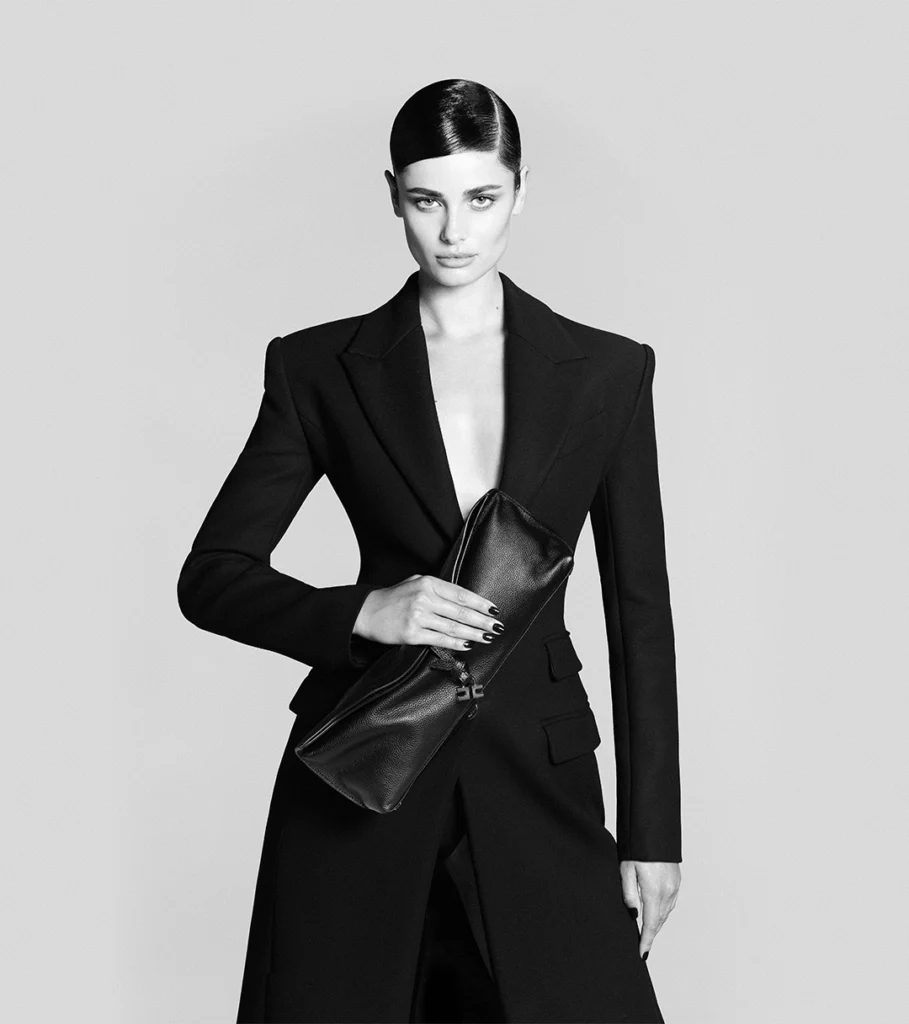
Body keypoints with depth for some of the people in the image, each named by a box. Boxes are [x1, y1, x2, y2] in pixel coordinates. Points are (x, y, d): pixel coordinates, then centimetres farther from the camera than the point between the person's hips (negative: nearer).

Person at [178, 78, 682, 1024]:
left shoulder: (607, 372, 3)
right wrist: (365, 611, -15)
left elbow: (640, 611, 5)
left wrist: (653, 831, 3)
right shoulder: (320, 368, 1)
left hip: (539, 776, 1)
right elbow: (209, 576, 2)